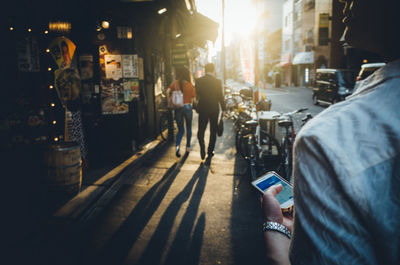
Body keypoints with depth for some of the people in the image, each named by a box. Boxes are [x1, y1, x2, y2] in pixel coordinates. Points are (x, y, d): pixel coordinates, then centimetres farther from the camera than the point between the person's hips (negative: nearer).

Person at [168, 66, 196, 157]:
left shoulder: (175, 83, -4)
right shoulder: (190, 85, -7)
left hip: (177, 108, 1)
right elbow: (193, 99, -4)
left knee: (180, 129, 11)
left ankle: (177, 145, -13)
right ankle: (188, 147, 27)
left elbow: (168, 91, -14)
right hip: (188, 107, -1)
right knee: (188, 128, 19)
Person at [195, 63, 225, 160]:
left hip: (202, 109, 1)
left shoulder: (199, 81, -4)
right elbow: (220, 96, -6)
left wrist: (196, 107, 15)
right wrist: (223, 108, 2)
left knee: (201, 130, 11)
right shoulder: (217, 81, -8)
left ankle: (202, 149, -10)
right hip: (214, 109, -1)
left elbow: (196, 95, 2)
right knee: (213, 131, 13)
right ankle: (210, 151, 17)